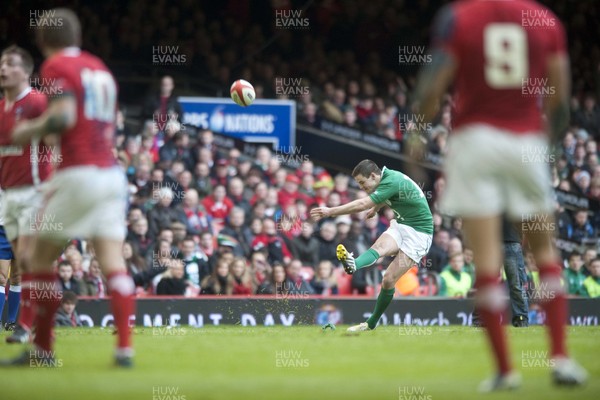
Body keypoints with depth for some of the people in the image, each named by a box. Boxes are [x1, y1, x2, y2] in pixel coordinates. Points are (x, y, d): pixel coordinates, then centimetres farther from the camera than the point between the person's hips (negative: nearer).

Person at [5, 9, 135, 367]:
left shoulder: (57, 66, -4)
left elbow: (63, 116, -17)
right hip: (111, 173, 6)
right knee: (113, 261, -1)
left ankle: (43, 348, 7)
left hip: (78, 173, -6)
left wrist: (30, 131, -1)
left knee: (40, 259, 6)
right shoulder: (100, 68, 19)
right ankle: (125, 347, -11)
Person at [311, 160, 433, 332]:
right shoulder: (387, 176, 4)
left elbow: (362, 205, -30)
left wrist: (330, 211, -30)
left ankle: (372, 323, -15)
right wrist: (375, 208, 45)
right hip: (400, 225, 8)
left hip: (418, 232, -8)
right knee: (379, 247, -25)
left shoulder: (392, 182, -24)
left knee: (389, 279, -14)